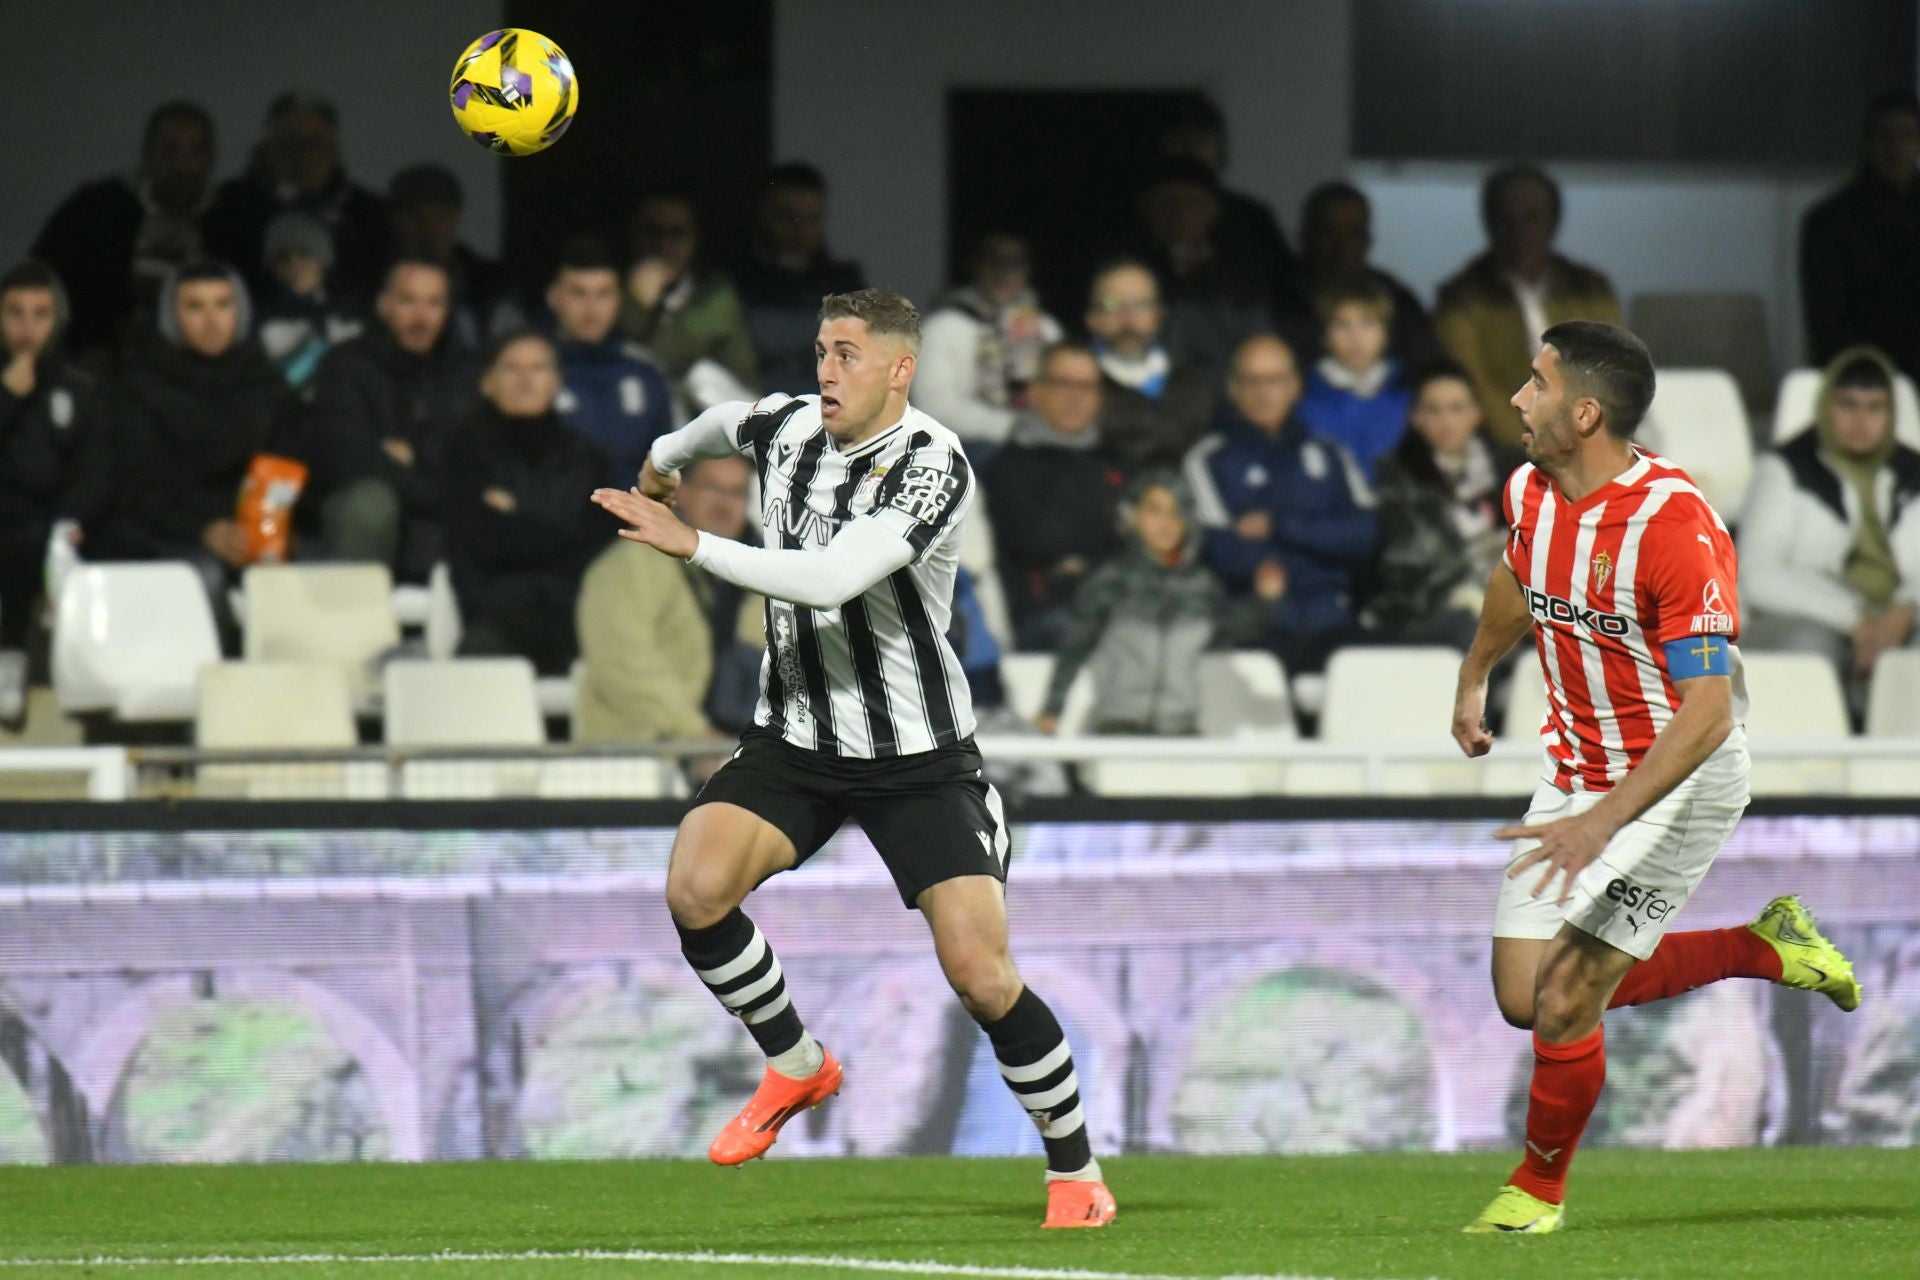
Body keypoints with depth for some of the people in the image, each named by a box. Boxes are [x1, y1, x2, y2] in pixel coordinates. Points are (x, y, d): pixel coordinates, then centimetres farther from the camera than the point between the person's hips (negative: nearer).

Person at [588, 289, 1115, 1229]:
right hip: (794, 738, 5)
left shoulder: (933, 464, -19)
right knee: (695, 886, -20)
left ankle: (1076, 1174, 6)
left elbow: (832, 579, -32)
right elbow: (723, 422, 27)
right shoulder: (786, 428, 0)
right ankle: (796, 1066, 5)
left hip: (918, 758, -5)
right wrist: (664, 458, 46)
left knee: (980, 975, -13)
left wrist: (691, 546, -30)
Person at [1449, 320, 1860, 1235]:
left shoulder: (1675, 528, -28)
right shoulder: (1531, 493, -4)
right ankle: (1766, 948, 22)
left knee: (1566, 1001, -11)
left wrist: (1602, 824, -38)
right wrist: (1475, 677, 37)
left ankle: (1540, 1188, 17)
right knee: (1523, 997, 6)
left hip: (1679, 781, -8)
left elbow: (1707, 713, -31)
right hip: (1575, 770, 8)